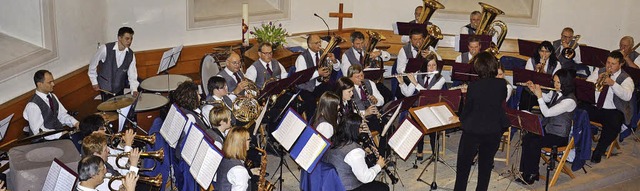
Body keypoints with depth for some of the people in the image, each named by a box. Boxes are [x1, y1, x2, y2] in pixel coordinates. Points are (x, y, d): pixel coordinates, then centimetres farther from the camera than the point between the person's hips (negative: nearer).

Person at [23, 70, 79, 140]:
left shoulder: (53, 96, 8)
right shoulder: (33, 106, -16)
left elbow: (62, 115, 15)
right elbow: (39, 132, -18)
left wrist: (74, 122, -5)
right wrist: (61, 134, -27)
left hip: (60, 132, 8)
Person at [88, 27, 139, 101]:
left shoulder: (131, 55, -7)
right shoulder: (105, 48, -17)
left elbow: (132, 75, -6)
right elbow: (93, 64, -4)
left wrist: (134, 90, -22)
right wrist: (94, 82, -2)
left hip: (119, 88, 3)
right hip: (105, 87, -3)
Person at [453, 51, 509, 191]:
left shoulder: (473, 87, -19)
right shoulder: (501, 84, -10)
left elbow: (468, 109, -7)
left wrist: (459, 118, 13)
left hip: (472, 130, -3)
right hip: (494, 131, 3)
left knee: (464, 164, 13)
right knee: (486, 164, 17)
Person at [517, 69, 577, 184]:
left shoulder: (570, 100, -22)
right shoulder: (555, 93, 4)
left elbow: (547, 113, -26)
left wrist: (539, 96, -24)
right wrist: (534, 90, 3)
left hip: (560, 136, -8)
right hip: (547, 128, 8)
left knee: (534, 143, -26)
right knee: (526, 138, -16)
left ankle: (532, 174, -7)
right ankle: (524, 172, -11)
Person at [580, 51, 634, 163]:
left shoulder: (626, 79, 1)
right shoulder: (598, 72, 12)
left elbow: (627, 96, -18)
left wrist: (613, 83, -29)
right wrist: (597, 80, -16)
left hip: (612, 112, -3)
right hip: (593, 107, 3)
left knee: (613, 125, -34)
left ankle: (598, 153, -18)